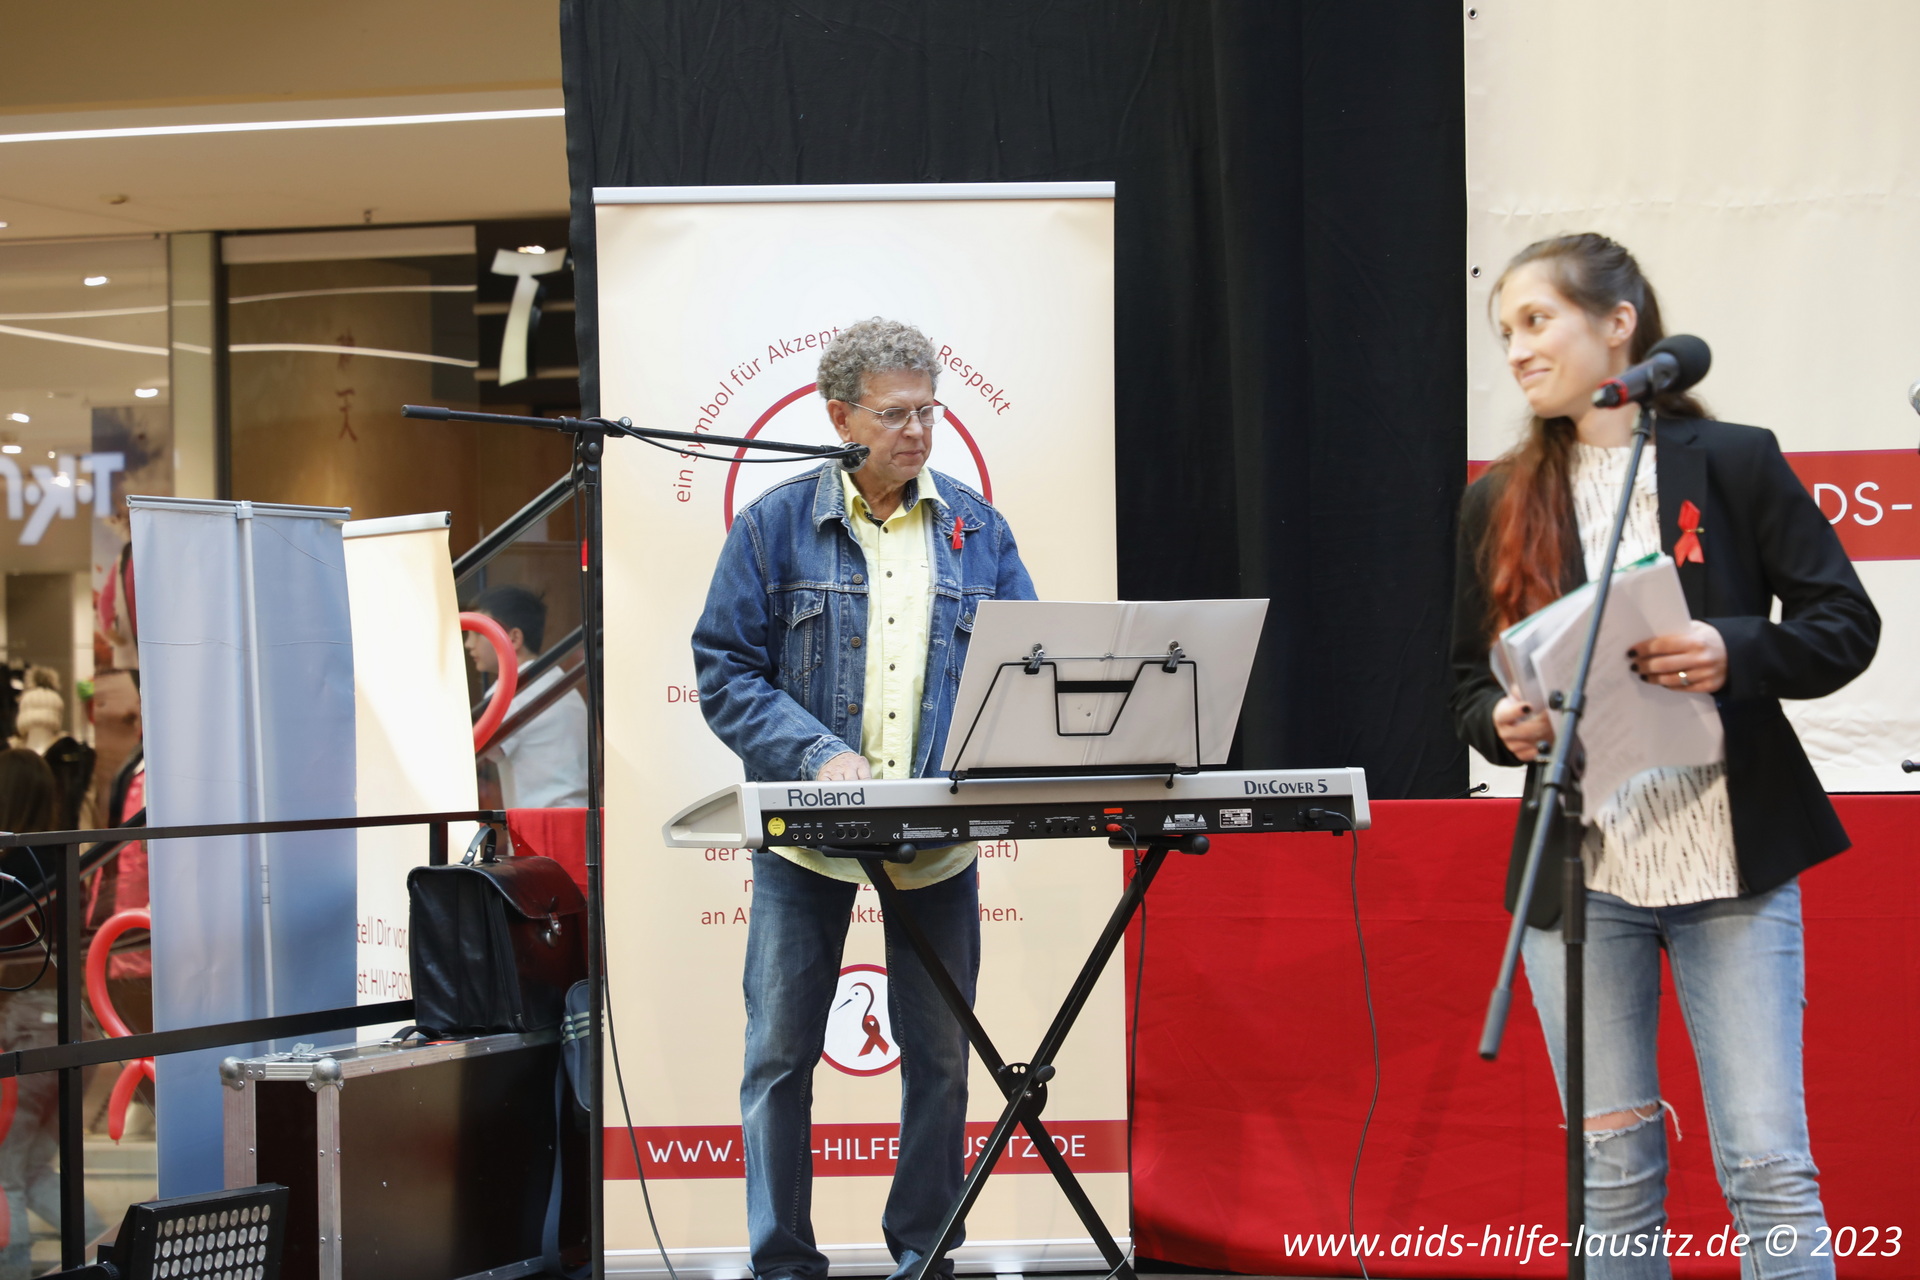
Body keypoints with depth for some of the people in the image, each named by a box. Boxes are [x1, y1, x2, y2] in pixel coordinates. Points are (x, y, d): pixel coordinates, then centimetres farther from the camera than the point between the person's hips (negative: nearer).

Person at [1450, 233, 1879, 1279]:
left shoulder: (1736, 463, 1)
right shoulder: (1498, 504, 9)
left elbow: (1845, 624, 0)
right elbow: (1470, 682, 14)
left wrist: (1735, 653, -18)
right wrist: (1504, 723, -9)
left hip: (1730, 864, -3)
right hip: (1575, 870, 3)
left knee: (1769, 1167, -5)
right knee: (1613, 1178, 9)